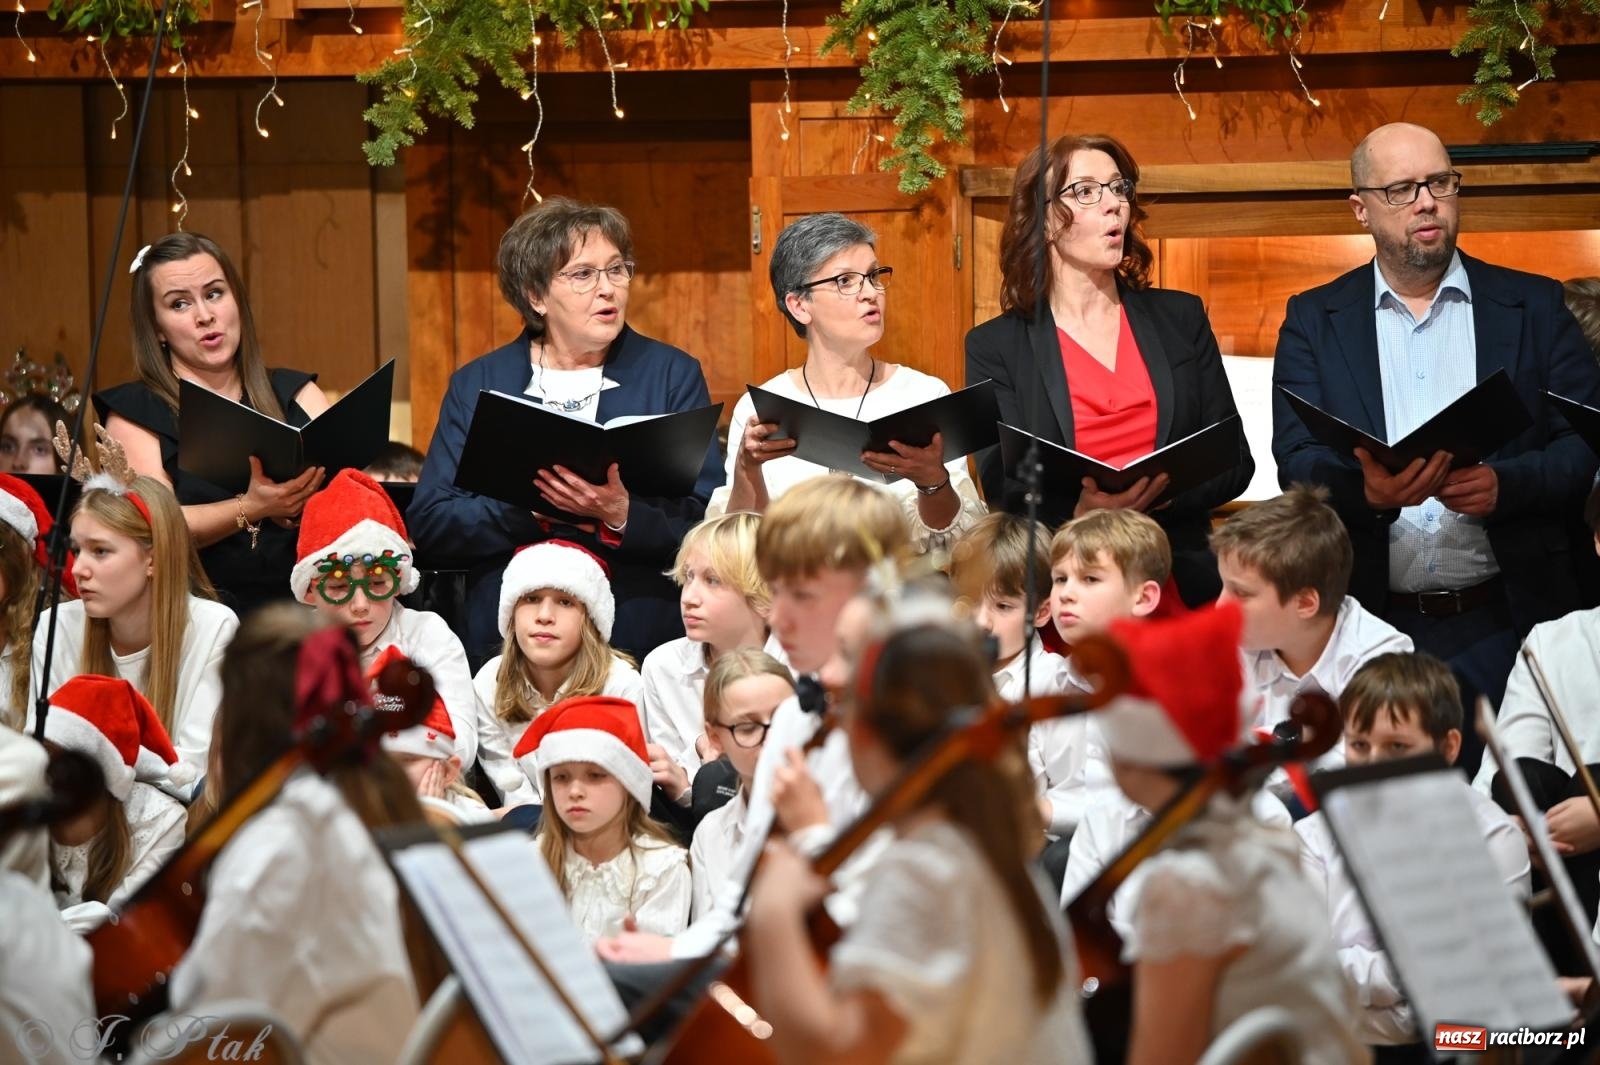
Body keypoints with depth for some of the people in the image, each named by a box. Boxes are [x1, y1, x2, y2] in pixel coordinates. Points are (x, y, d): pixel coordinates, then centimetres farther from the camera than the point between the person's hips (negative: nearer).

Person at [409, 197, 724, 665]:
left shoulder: (673, 376, 10)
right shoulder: (476, 385, 13)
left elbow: (709, 520, 2)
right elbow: (428, 524, 5)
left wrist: (621, 516, -16)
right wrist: (529, 508, -10)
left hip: (641, 644, -1)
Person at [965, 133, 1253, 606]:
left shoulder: (1181, 319, 14)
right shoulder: (996, 347, 6)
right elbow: (1005, 492, 0)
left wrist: (1159, 493, -8)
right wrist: (1080, 513, -21)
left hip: (1182, 580, 2)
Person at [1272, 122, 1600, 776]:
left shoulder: (1533, 307, 10)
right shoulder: (1314, 321, 10)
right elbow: (1297, 463, 0)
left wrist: (1506, 484, -16)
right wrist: (1364, 489, -22)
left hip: (1504, 621, 0)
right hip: (1370, 621, 0)